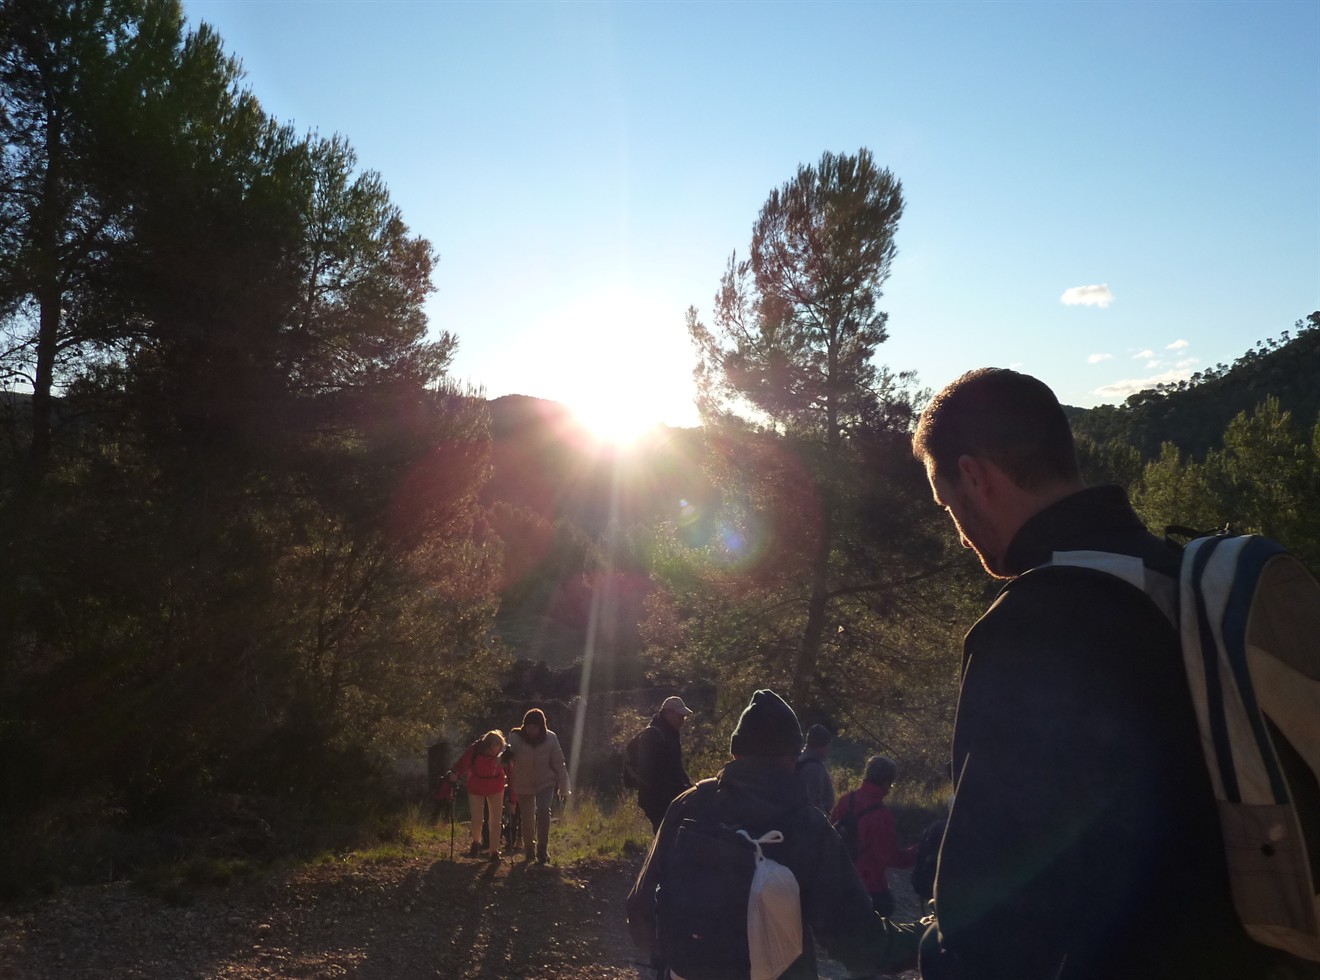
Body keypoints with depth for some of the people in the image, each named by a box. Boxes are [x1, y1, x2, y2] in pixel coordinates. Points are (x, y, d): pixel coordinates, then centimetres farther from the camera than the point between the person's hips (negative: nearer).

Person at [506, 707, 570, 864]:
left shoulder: (550, 738, -15)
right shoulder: (515, 737, -18)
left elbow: (558, 764, -8)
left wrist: (564, 789, -5)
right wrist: (506, 756, -41)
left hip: (545, 783, -1)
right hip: (523, 785, 1)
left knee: (543, 811, -21)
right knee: (527, 818, 13)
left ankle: (542, 848, -1)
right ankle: (529, 848, 40)